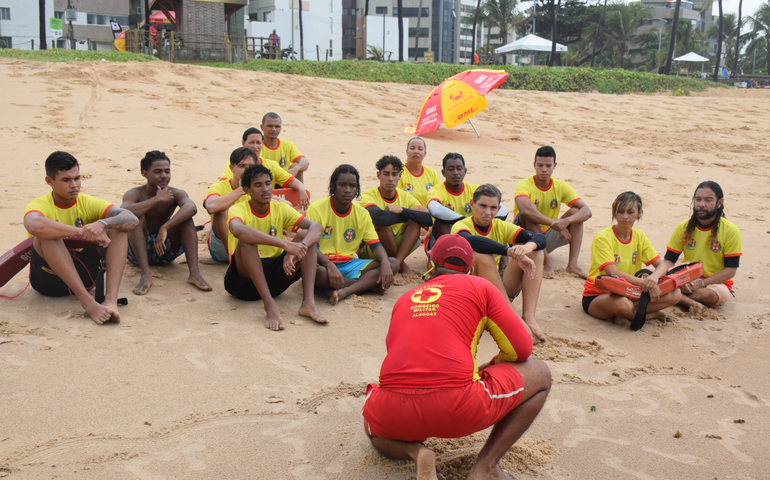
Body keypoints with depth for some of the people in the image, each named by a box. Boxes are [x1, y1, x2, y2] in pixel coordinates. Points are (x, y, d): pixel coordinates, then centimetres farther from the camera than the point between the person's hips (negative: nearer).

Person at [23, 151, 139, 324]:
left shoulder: (88, 203, -1)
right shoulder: (40, 205, -11)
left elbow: (132, 219, -17)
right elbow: (34, 225, -39)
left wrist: (102, 224, -37)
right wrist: (83, 232, -38)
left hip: (82, 275, 3)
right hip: (48, 279, -3)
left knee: (118, 227, -15)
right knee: (49, 234, -30)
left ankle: (111, 299, -33)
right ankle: (87, 301, -37)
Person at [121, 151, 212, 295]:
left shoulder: (176, 194, -6)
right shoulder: (135, 194, -10)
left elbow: (191, 207, -31)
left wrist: (164, 228, -43)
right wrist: (157, 199, -29)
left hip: (166, 251, 2)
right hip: (139, 251, -2)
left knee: (185, 215, -19)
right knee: (137, 217, -26)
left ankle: (194, 272, -31)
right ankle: (146, 274, -38)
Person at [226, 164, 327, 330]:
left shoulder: (280, 209, 3)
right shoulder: (238, 209, -9)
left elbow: (316, 227, -12)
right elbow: (238, 230, -36)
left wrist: (299, 248, -34)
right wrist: (285, 244, -43)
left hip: (274, 279, 4)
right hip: (244, 278, -4)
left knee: (306, 235, -13)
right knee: (247, 240, -30)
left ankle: (308, 302, -28)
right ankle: (270, 305, -36)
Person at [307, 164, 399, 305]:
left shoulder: (362, 213, 7)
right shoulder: (316, 209, -7)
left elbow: (375, 244, 3)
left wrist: (385, 262, -20)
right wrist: (330, 266, -33)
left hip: (349, 264, 5)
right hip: (324, 263, -4)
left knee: (393, 264, -14)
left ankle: (345, 291, -31)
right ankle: (368, 283, -22)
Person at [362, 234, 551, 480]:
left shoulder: (404, 299, 24)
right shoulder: (480, 287, 13)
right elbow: (521, 349, 12)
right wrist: (489, 367, 34)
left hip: (394, 412, 4)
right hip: (458, 409, -4)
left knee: (374, 425, 42)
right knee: (539, 374, 20)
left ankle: (415, 452, 5)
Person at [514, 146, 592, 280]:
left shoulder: (561, 187, -3)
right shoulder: (524, 185, -16)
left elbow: (587, 211, -14)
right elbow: (525, 210, -38)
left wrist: (567, 221, -34)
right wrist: (554, 224, -38)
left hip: (546, 239, 4)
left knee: (576, 211, -14)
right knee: (529, 214, -32)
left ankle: (572, 263, -24)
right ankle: (547, 262, -31)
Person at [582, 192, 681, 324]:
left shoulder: (639, 236, 4)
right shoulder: (602, 238, -16)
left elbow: (662, 265, -1)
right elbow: (613, 273, -25)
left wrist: (654, 278, -25)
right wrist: (645, 282, -32)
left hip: (629, 293, 6)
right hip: (596, 296, -6)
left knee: (675, 294, -9)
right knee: (622, 303, -40)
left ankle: (626, 314, -11)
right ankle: (647, 314, -7)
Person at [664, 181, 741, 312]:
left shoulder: (730, 231, -7)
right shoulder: (683, 228, 1)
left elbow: (730, 270, -9)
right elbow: (668, 261, 1)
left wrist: (701, 284, -20)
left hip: (716, 283, -3)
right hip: (687, 281, 3)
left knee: (711, 295, -39)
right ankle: (693, 303, -31)